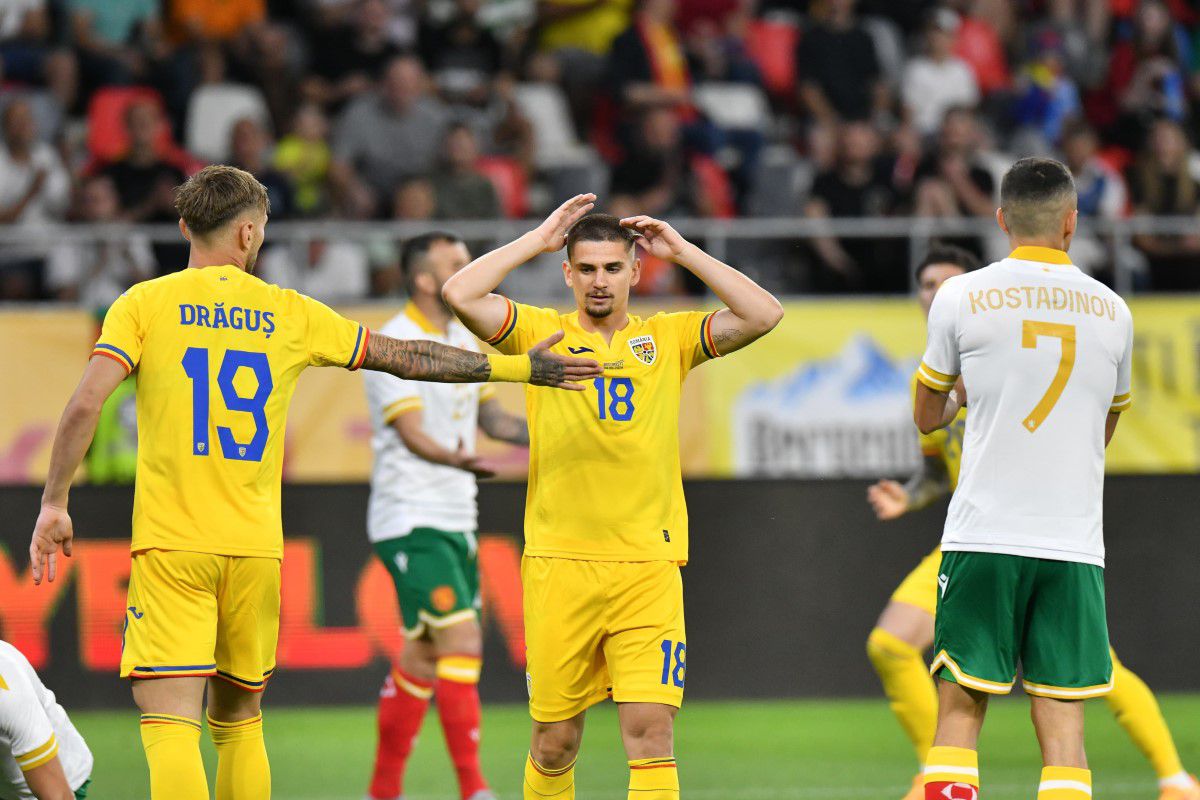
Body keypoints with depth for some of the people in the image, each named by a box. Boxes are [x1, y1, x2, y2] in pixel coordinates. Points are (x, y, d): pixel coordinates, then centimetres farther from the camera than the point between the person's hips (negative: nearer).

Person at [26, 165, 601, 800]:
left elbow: (85, 404, -10)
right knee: (238, 722, 16)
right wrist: (523, 367, 24)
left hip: (169, 542, -3)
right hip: (256, 548, 3)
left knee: (169, 722, -9)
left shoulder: (145, 303, 2)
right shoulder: (289, 314, 8)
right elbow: (409, 358, 14)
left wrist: (54, 503, -3)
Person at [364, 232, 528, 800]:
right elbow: (412, 432, -24)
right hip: (411, 520, -9)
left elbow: (486, 413, 25)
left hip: (457, 520, 9)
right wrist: (455, 459, -43)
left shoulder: (462, 339, 14)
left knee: (423, 657, 11)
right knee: (462, 642, -16)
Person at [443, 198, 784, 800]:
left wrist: (681, 250, 3)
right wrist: (538, 240, 0)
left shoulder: (668, 337, 11)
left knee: (651, 732, -9)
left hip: (648, 564, 0)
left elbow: (763, 315, 1)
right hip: (559, 563, 0)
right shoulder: (540, 332, 8)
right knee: (555, 742, 5)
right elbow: (460, 295, -6)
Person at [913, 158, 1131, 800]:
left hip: (983, 537, -1)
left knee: (959, 714, 4)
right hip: (1075, 545, 1)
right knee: (1062, 729, 1)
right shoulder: (1112, 312, 7)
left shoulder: (961, 299, 0)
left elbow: (927, 417, 13)